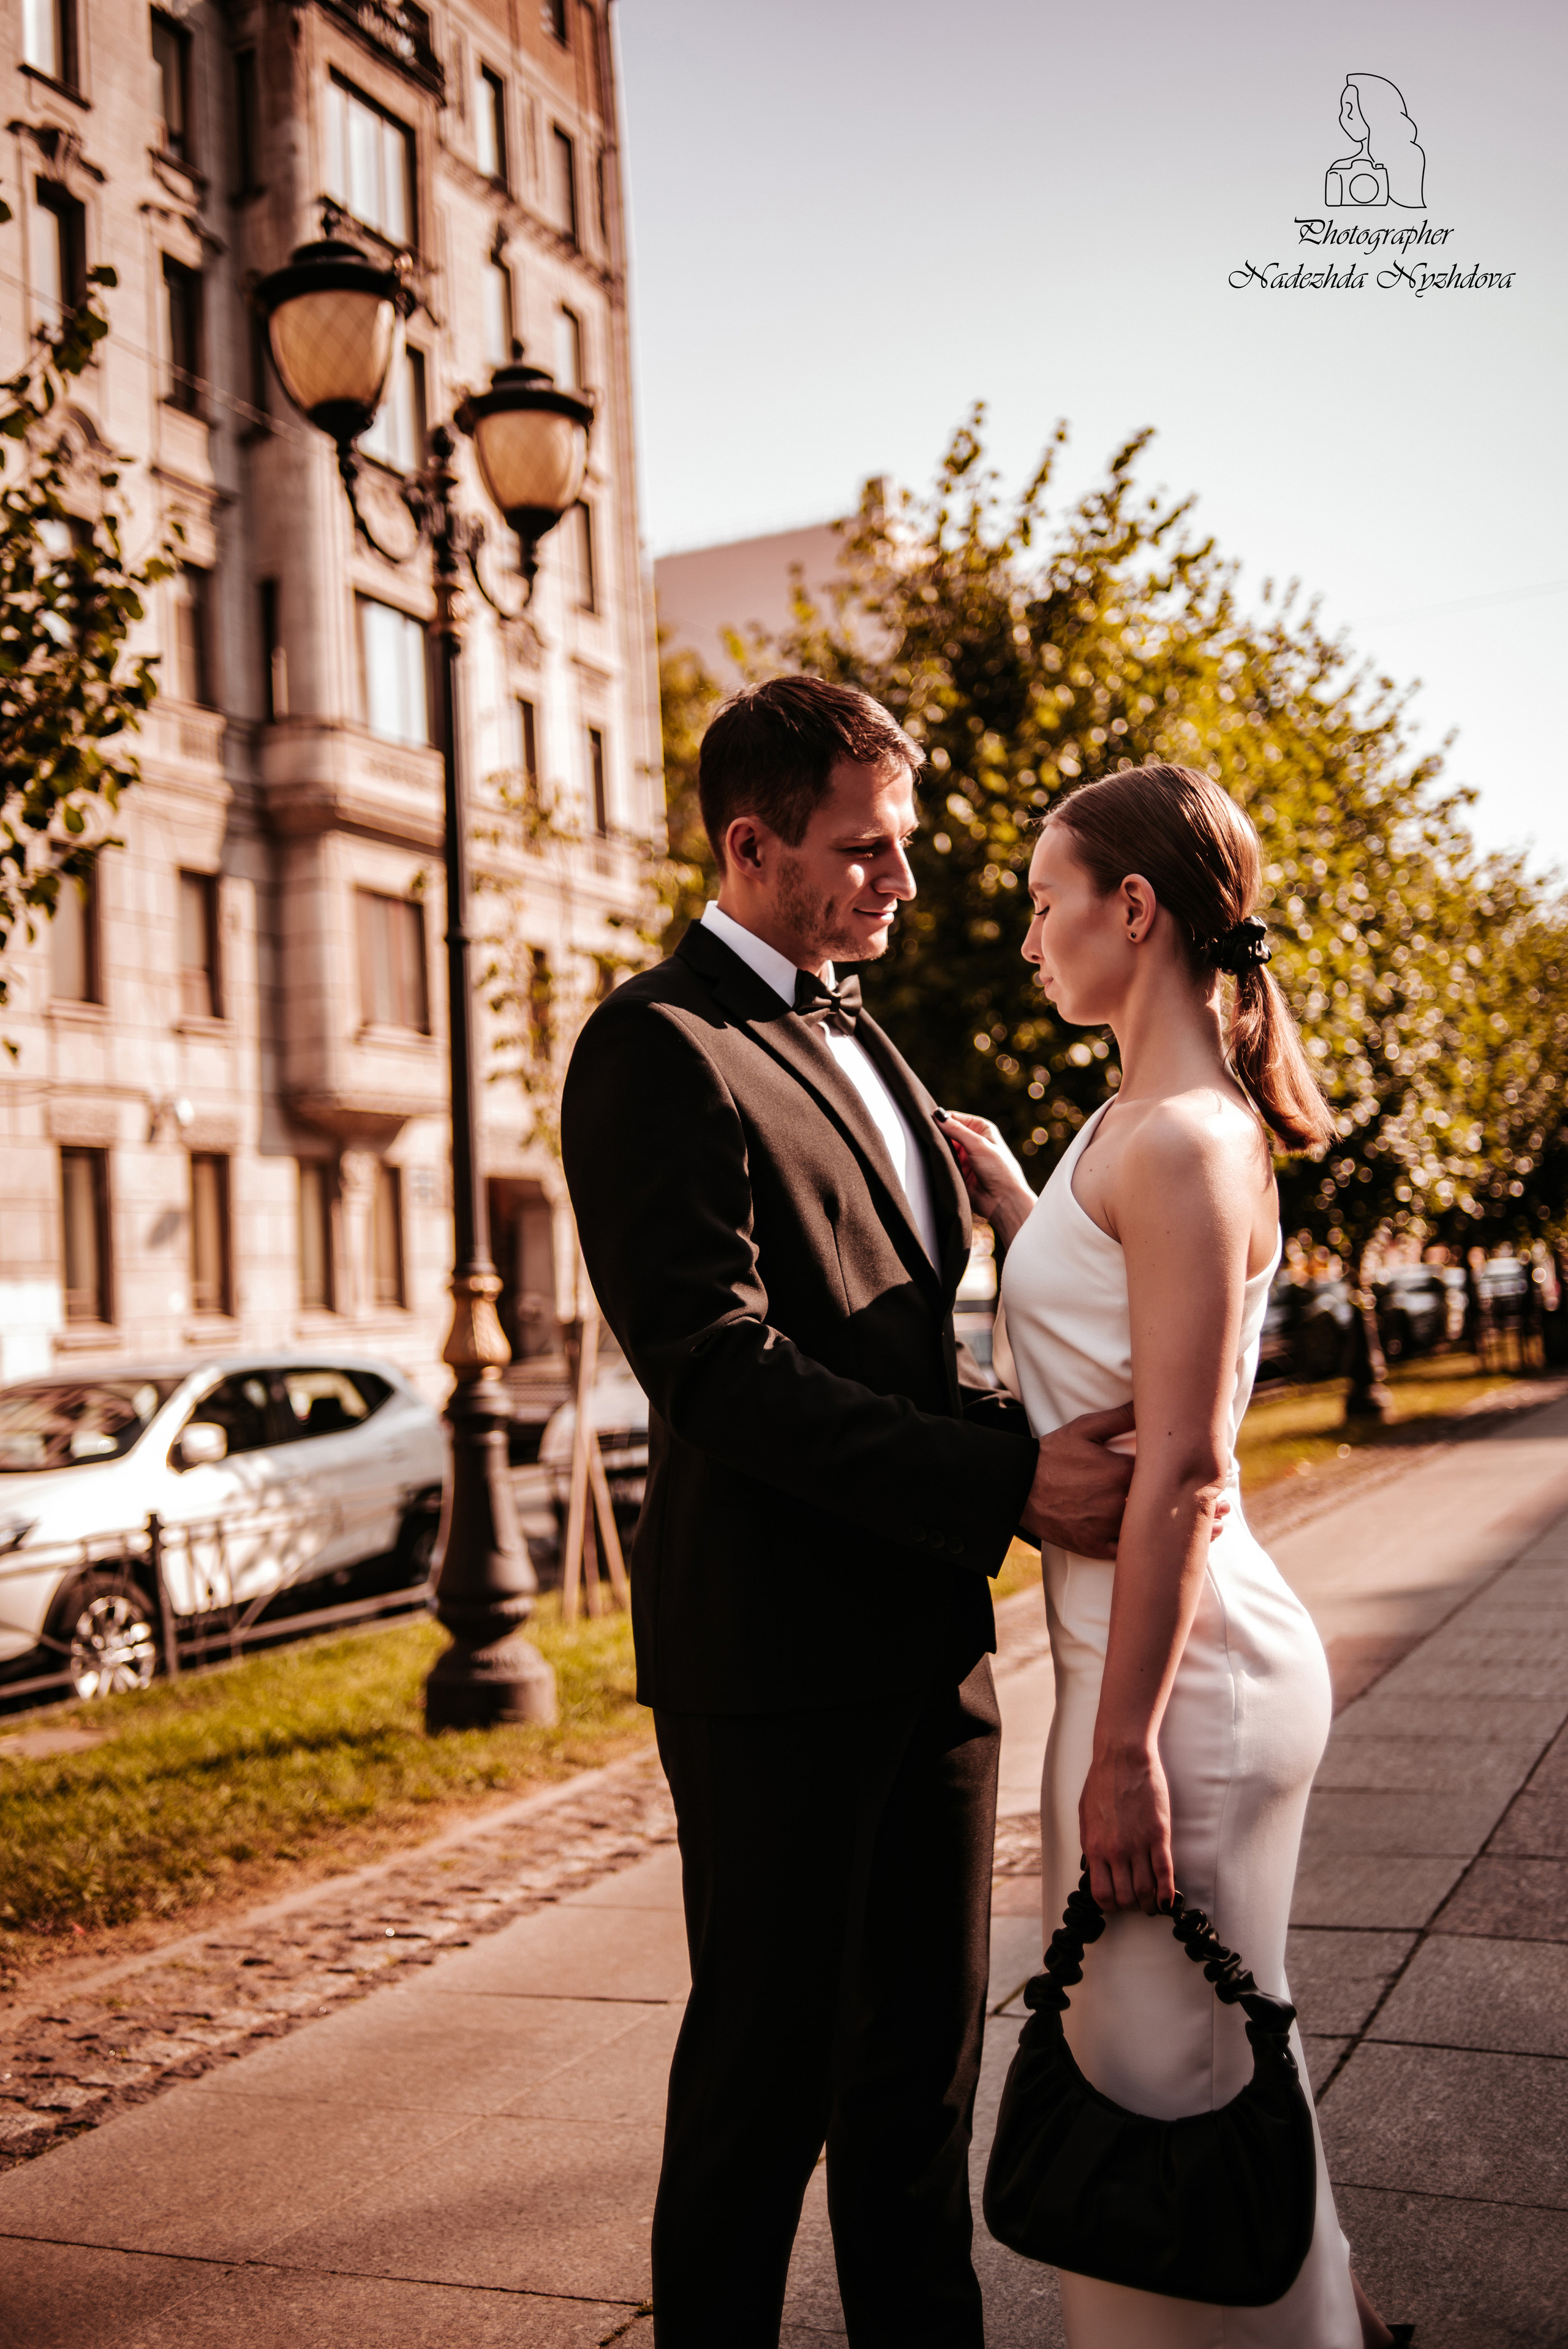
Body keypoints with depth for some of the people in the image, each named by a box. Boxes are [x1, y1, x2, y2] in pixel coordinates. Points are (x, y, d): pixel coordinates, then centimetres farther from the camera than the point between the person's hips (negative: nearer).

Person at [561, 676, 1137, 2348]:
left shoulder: (857, 1042, 17)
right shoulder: (658, 1049, -11)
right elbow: (724, 1374, -20)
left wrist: (1044, 1453, 0)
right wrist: (1007, 1486, -24)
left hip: (926, 1633, 8)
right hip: (777, 1653, -8)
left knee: (923, 2053, 18)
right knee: (770, 2067, 6)